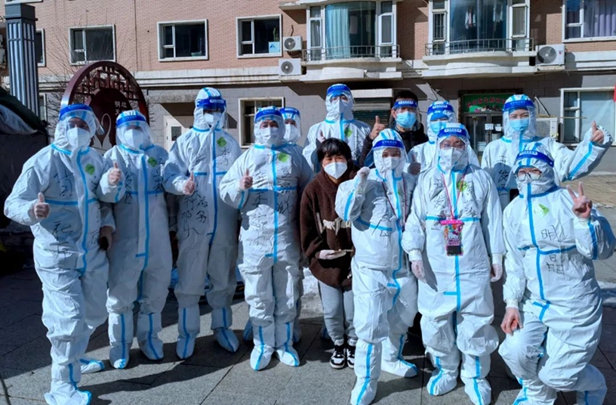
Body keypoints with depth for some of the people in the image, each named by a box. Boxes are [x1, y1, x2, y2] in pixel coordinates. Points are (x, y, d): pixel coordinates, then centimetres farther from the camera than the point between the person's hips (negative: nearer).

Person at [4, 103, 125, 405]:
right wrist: (32, 210, -39)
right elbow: (13, 204, -17)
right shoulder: (42, 162, -14)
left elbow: (106, 197, 8)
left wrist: (112, 183, -15)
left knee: (94, 314, 19)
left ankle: (73, 357, 44)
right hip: (56, 257, -7)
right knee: (69, 320, -10)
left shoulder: (94, 159, 4)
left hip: (92, 253, 7)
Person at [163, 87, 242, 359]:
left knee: (223, 279, 13)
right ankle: (187, 332, 17)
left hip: (225, 223, 3)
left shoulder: (230, 143, 13)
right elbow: (170, 175, -6)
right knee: (189, 280, 3)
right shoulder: (185, 141, 4)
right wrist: (182, 184, -27)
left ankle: (222, 327, 27)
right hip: (193, 222, -2)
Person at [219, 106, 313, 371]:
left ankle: (284, 344, 25)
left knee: (287, 295, 11)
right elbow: (225, 192, 3)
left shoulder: (294, 157, 8)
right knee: (259, 296, 7)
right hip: (255, 239, -1)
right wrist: (240, 187, -18)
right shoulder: (246, 158, 6)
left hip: (287, 238, 1)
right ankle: (263, 345, 22)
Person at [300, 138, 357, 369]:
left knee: (353, 311, 6)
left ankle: (353, 344, 34)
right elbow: (307, 225, 3)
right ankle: (338, 345, 36)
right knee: (331, 312, 9)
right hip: (327, 262, 1)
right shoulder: (314, 189, -2)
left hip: (354, 261, -1)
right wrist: (317, 250, -5)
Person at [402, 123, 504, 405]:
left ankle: (475, 376, 24)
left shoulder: (481, 178, 6)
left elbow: (492, 220, 7)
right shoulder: (427, 179, 7)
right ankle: (446, 370, 29)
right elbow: (415, 219, 1)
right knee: (436, 321, 8)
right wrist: (414, 251, -11)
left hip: (473, 265, -1)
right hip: (435, 266, 1)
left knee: (476, 322, 5)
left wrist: (496, 257, 5)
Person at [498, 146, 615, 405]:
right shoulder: (514, 210, 0)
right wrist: (512, 303, -2)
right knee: (515, 351, -8)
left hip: (574, 305, -4)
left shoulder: (571, 202, -15)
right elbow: (515, 261, 3)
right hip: (534, 303, 4)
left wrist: (585, 220, -33)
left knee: (558, 375, -1)